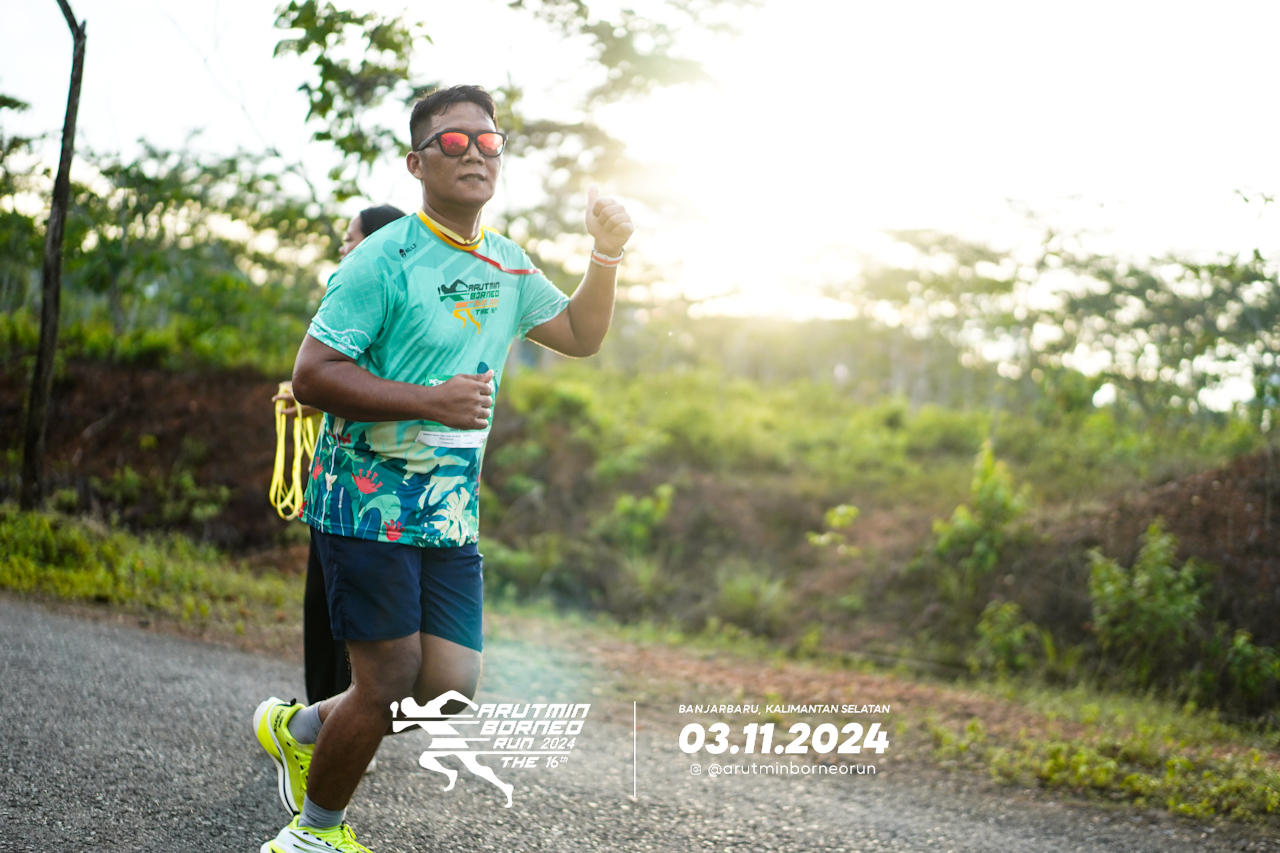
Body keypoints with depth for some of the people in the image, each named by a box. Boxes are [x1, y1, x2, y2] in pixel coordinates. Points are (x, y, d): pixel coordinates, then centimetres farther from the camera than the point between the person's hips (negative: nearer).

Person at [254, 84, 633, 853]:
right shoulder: (385, 260, -12)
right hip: (369, 501, -7)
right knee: (391, 681, -5)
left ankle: (301, 729, 29)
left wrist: (607, 254, 6)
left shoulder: (507, 265, 11)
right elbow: (312, 376, -17)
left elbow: (580, 335, 22)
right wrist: (433, 400, -22)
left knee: (451, 688, 2)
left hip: (453, 513, 7)